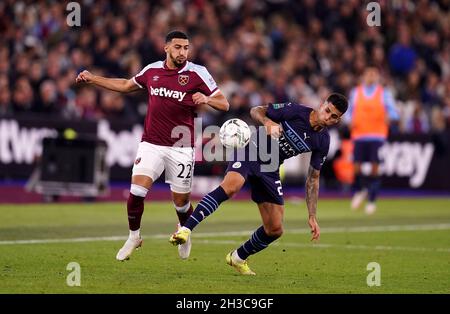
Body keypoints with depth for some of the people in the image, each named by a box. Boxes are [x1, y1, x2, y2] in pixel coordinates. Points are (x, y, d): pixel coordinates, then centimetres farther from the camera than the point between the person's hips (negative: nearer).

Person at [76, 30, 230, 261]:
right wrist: (93, 79, 23)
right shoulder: (152, 70, 5)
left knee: (181, 201, 4)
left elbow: (224, 104, -4)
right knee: (137, 191, -14)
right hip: (151, 144, 2)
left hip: (181, 148, -2)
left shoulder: (197, 73, -5)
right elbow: (126, 85, 24)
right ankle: (134, 236, 8)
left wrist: (207, 99, -26)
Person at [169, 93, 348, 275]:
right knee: (230, 187, -37)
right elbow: (256, 111, -4)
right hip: (251, 151, -5)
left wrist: (312, 217, 5)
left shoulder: (322, 141, 0)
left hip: (270, 170, 6)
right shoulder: (295, 111, -13)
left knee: (275, 229, 1)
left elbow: (313, 179, 8)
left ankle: (238, 258, 27)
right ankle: (186, 229, -43)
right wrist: (268, 122, -28)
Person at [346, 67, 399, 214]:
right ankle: (359, 191, 25)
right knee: (356, 166, -5)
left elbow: (393, 111, 1)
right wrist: (350, 120, -4)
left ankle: (372, 201, 1)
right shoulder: (355, 92, 11)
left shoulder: (384, 93, 6)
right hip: (359, 134, 1)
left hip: (377, 135, -1)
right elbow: (349, 111, 17)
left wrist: (389, 116, -21)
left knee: (375, 167, -8)